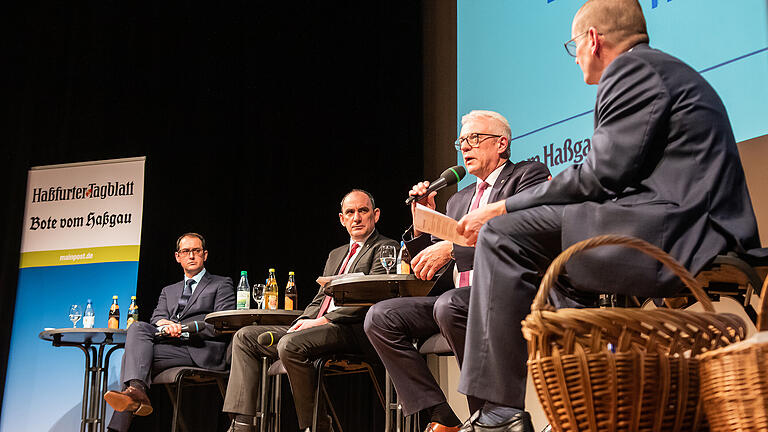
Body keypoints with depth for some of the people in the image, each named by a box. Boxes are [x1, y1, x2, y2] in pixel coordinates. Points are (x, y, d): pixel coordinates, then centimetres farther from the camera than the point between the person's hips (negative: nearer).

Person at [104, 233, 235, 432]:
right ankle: (136, 390, -36)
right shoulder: (168, 291, 30)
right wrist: (165, 325, -12)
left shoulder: (221, 285, 14)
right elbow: (156, 319, 14)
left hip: (201, 352, -5)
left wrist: (184, 328, -10)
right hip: (172, 345, 5)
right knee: (138, 327, -21)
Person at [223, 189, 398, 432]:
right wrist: (304, 321, 1)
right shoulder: (335, 255, 29)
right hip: (318, 327, 9)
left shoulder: (386, 248, 3)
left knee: (290, 345, -33)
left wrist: (323, 320, -16)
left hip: (352, 330, -9)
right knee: (245, 337, -2)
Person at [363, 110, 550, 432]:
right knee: (380, 316, -12)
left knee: (449, 304, -36)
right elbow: (431, 268, 23)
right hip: (453, 296, 7)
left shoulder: (529, 175, 6)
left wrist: (453, 247, -18)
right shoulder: (458, 199, 28)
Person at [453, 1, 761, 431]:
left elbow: (601, 176, -14)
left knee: (502, 235, -12)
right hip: (698, 231, 11)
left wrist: (502, 210, -7)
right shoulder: (666, 69, 27)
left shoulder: (632, 70, -5)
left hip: (675, 235, -11)